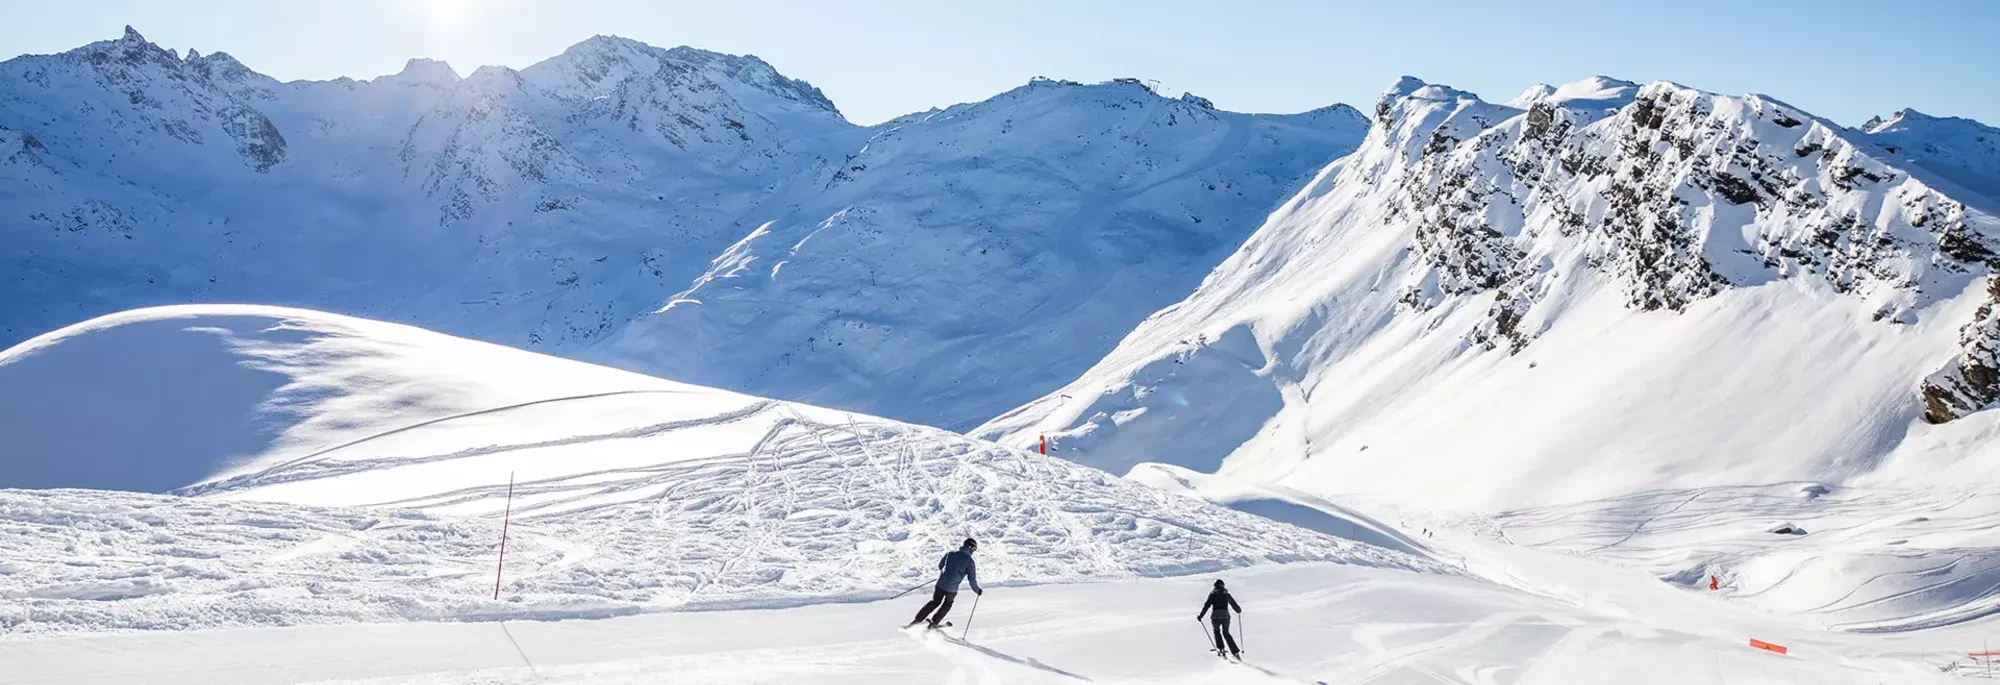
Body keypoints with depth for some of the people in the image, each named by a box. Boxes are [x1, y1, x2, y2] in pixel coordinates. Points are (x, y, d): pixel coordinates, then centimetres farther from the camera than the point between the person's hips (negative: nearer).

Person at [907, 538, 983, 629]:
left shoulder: (951, 554, 2)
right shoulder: (970, 561, -9)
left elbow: (940, 565, 17)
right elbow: (972, 579, -8)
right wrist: (977, 590, 9)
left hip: (941, 584, 3)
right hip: (952, 589, -3)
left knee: (934, 602, 22)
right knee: (947, 605, 25)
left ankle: (917, 621, 17)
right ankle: (933, 623, 25)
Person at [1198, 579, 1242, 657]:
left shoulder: (1212, 595, 4)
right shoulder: (1226, 595, 11)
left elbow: (1206, 606, -2)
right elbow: (1234, 604, 21)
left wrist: (1200, 616, 5)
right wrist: (1239, 610, 42)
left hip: (1215, 618, -2)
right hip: (1226, 617, 2)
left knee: (1216, 631, 29)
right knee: (1226, 633, 21)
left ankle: (1220, 649, 19)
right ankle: (1235, 652, 12)